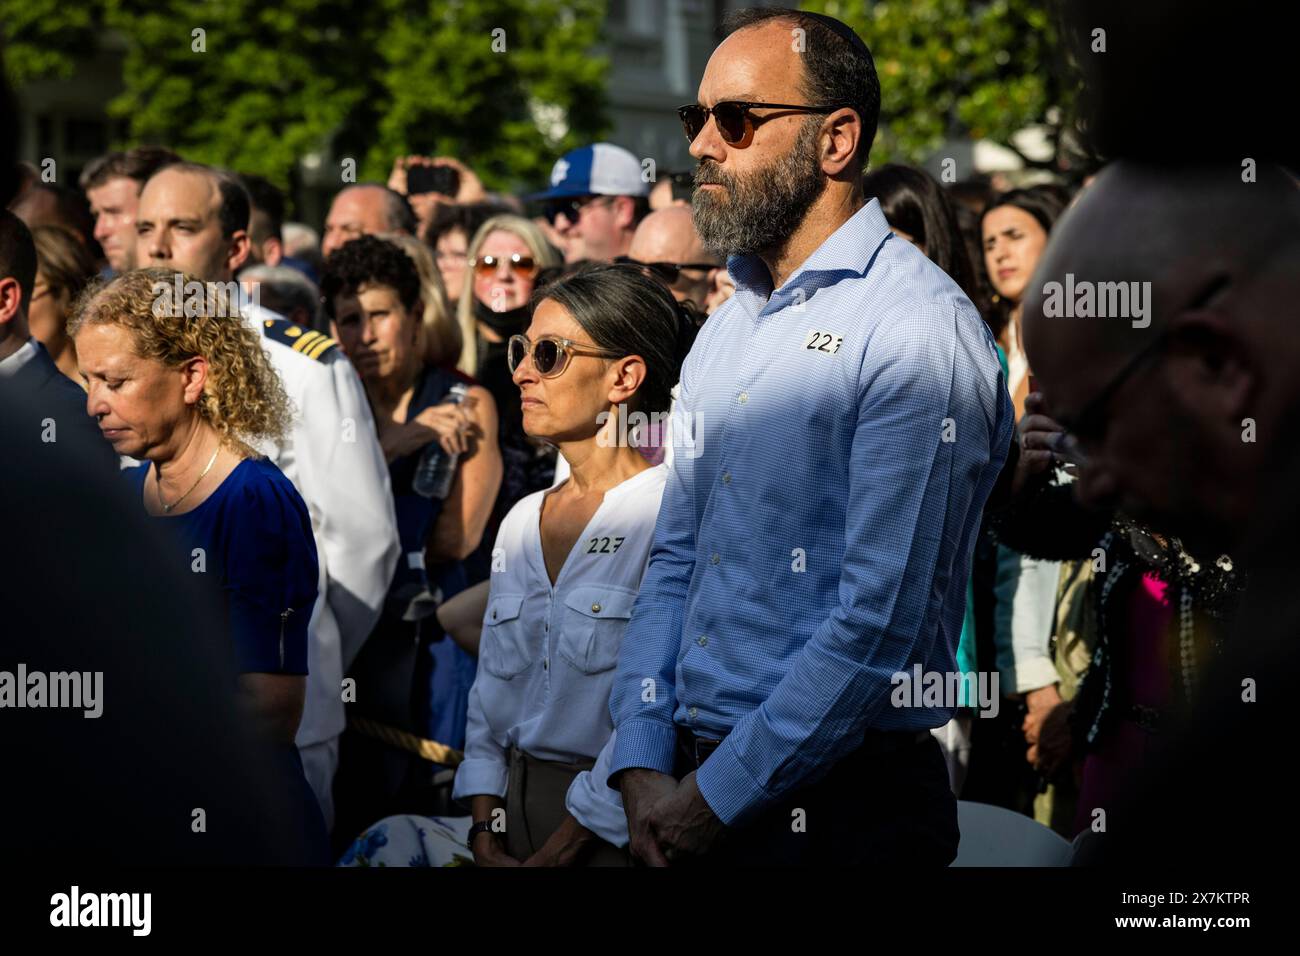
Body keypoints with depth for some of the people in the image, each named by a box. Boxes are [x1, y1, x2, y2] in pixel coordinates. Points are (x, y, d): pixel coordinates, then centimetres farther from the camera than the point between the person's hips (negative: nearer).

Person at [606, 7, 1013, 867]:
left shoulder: (921, 330, -15)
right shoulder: (728, 327, 13)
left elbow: (882, 620, -21)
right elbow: (677, 557, 12)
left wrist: (714, 798, -17)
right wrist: (644, 766, -1)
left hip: (842, 808, -7)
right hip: (696, 777, 7)